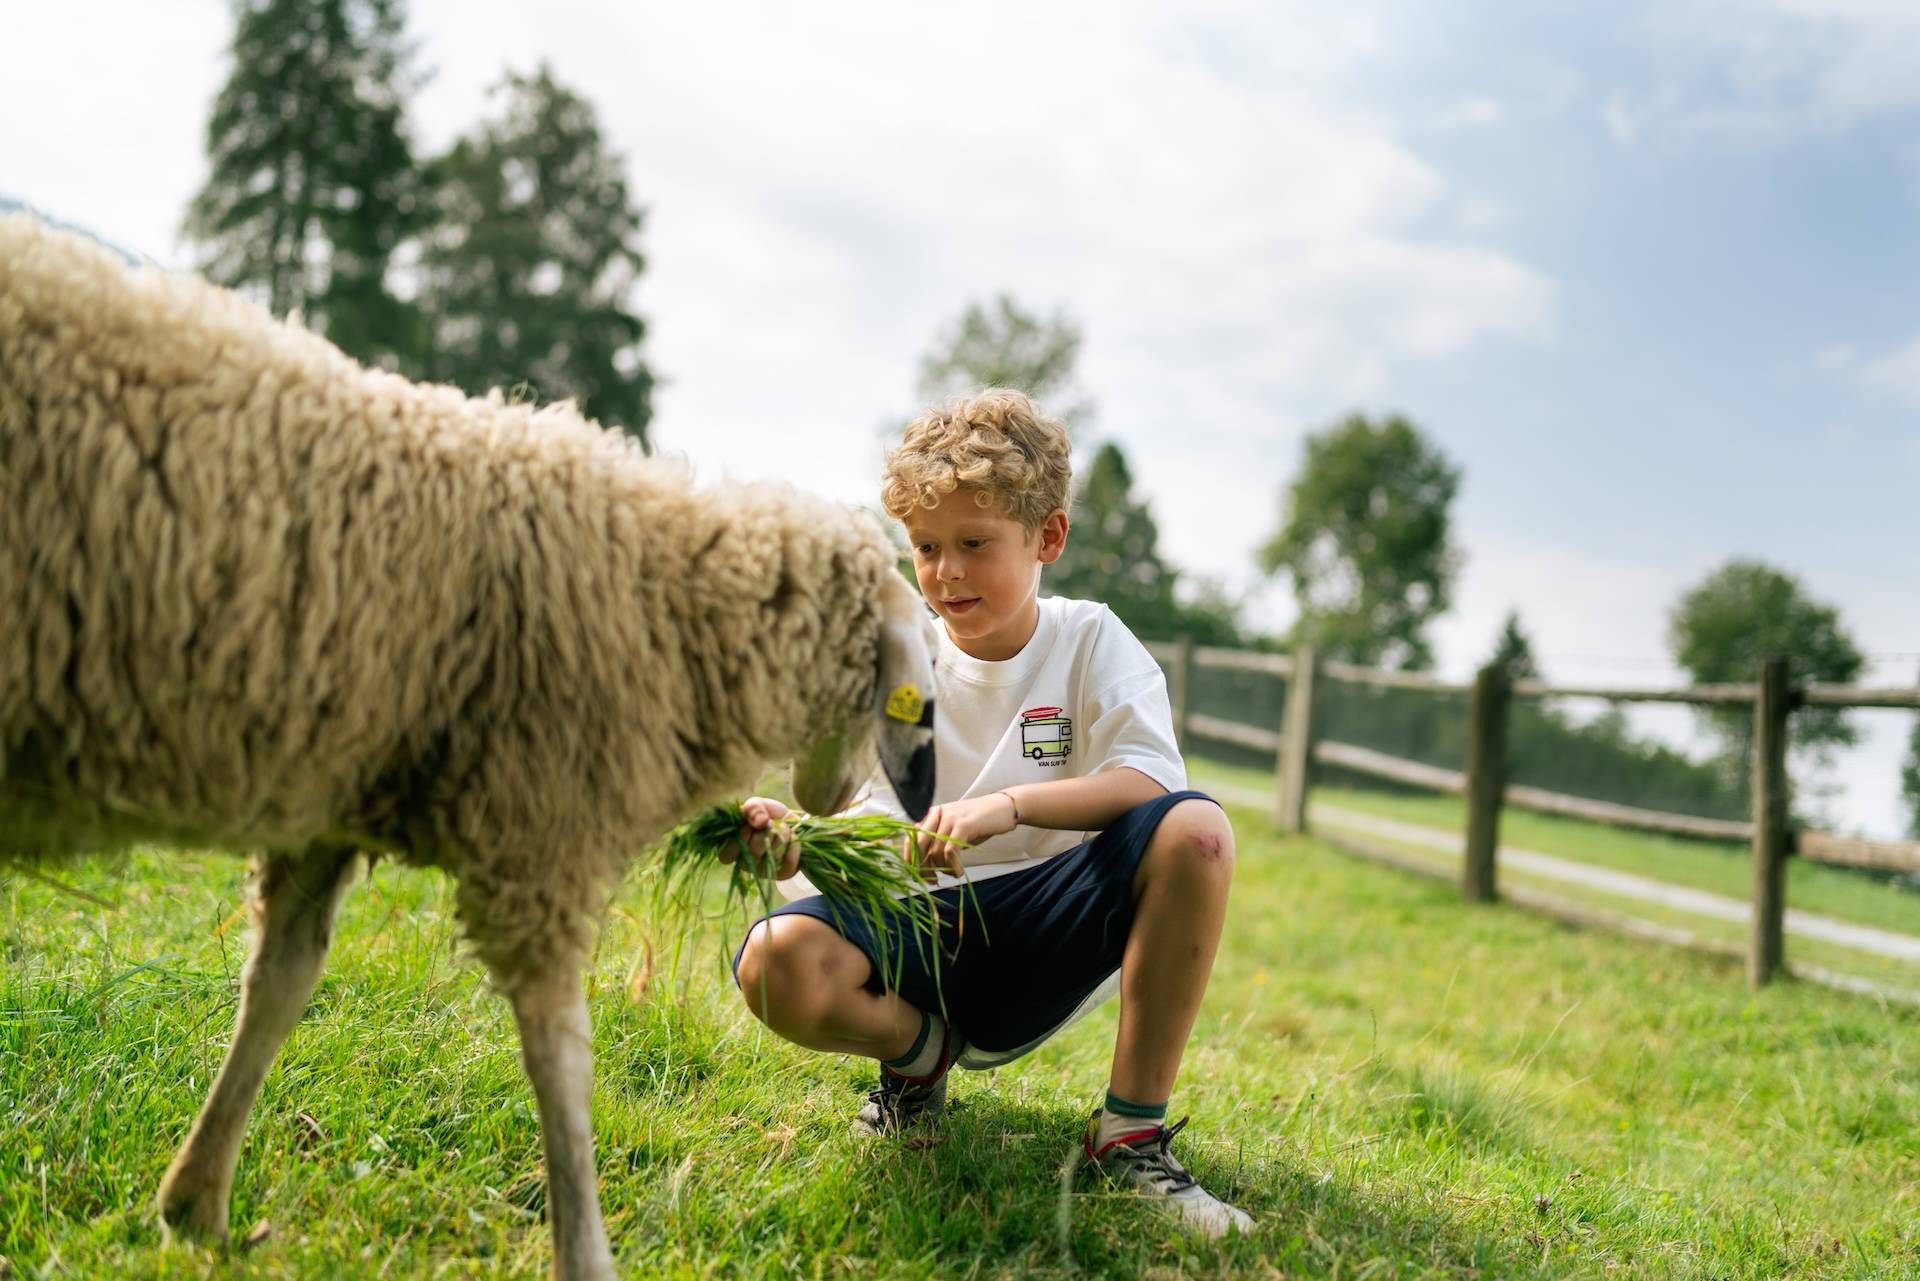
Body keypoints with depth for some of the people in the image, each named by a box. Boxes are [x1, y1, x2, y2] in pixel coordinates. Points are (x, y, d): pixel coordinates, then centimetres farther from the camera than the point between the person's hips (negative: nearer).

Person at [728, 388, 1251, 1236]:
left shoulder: (1089, 642, 0)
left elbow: (1150, 780, -18)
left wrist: (1012, 804, -34)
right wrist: (794, 838, -30)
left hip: (1048, 930, -1)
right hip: (923, 924, 1)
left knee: (1194, 833, -29)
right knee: (777, 962, -31)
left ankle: (1133, 1131, -15)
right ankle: (922, 1048, 5)